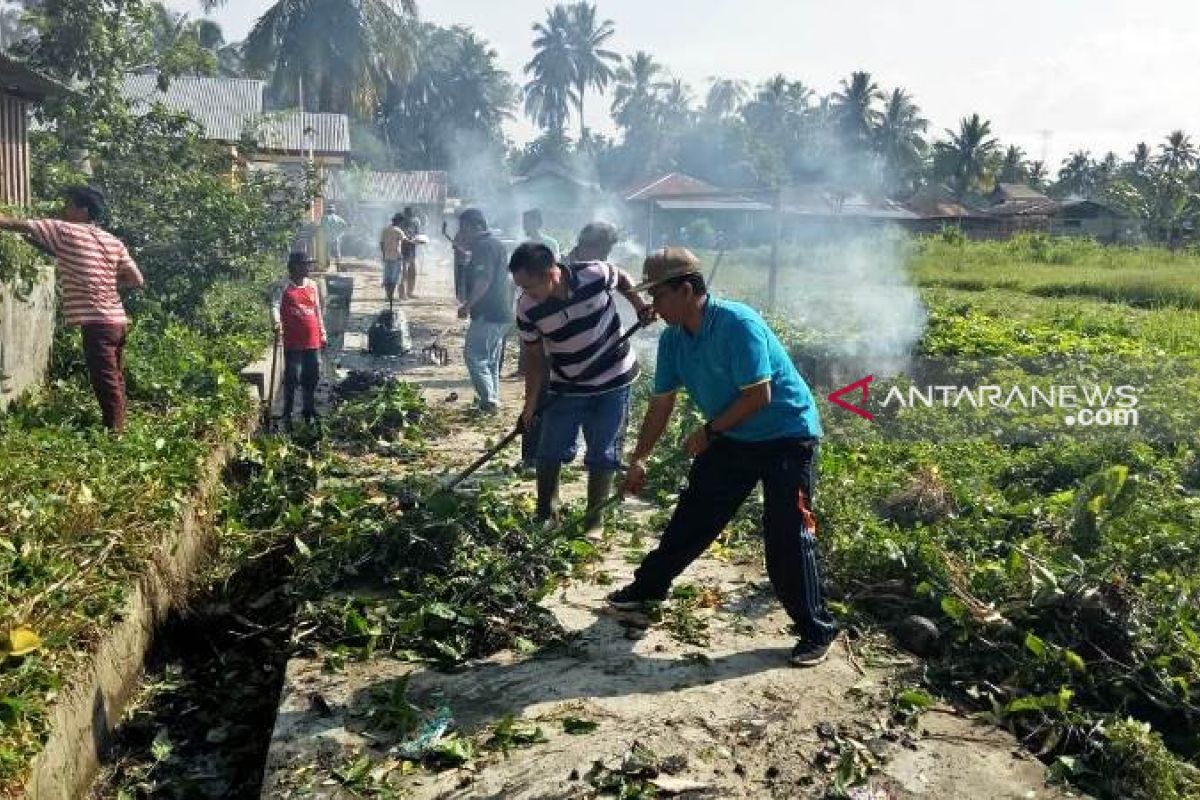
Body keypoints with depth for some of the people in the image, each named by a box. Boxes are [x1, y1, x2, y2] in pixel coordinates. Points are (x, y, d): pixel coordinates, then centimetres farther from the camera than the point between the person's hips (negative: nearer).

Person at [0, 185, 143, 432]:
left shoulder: (66, 231, -4)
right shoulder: (113, 241, 13)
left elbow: (20, 225, 0)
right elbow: (137, 281, 12)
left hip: (97, 323, -7)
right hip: (117, 320, 7)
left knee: (107, 386, -5)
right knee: (115, 383, 14)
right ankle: (117, 432, 22)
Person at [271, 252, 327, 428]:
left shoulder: (313, 285, 11)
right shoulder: (283, 286, -5)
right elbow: (275, 305, -17)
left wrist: (323, 333, 17)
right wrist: (277, 323, -36)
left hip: (313, 341, 5)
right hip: (293, 341, -5)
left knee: (312, 377, 11)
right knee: (292, 378, -2)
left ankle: (309, 412, 26)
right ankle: (287, 415, 9)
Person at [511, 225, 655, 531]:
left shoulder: (595, 275, -23)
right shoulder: (527, 309, -18)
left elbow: (621, 278, 3)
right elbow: (536, 360, -6)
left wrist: (640, 305, -8)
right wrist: (531, 404, -8)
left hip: (614, 381, -1)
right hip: (567, 388, 1)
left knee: (603, 456, 5)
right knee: (549, 452, 3)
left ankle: (594, 522, 19)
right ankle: (544, 516, 22)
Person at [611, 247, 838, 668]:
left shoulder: (737, 323, -27)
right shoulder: (673, 338, -3)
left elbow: (759, 396, -27)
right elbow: (661, 404, 4)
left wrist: (708, 432, -19)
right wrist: (639, 459, 3)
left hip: (787, 435, -7)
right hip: (733, 437, 8)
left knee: (788, 536, -9)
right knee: (692, 517, 13)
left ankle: (817, 630, 5)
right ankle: (649, 585, 30)